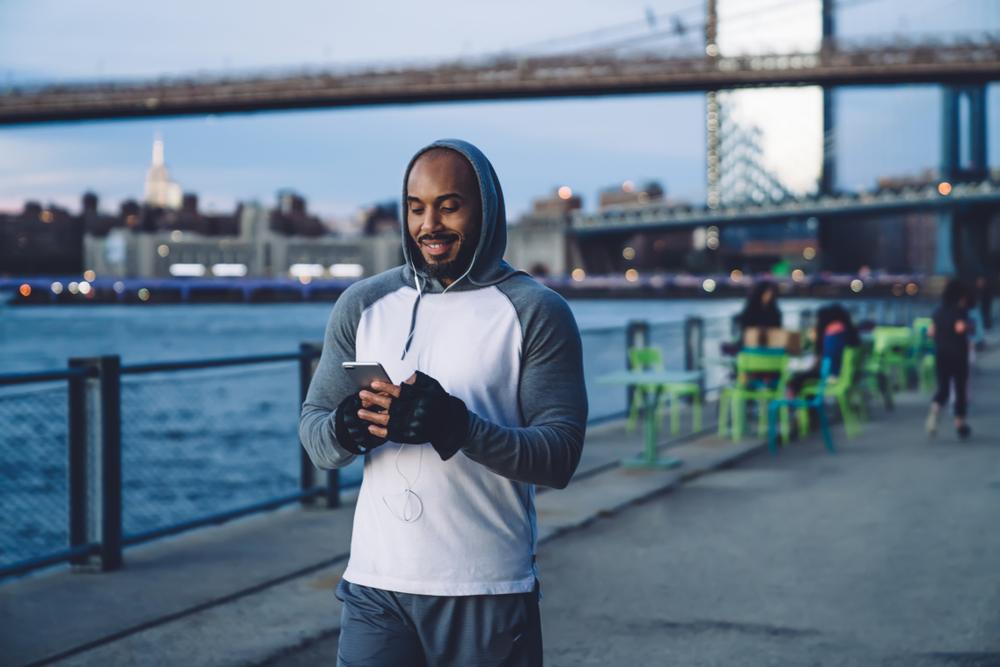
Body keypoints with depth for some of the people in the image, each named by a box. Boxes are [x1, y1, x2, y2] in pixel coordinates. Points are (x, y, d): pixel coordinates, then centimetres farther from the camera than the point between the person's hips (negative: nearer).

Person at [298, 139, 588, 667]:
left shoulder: (536, 313, -3)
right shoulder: (362, 305, 8)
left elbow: (560, 457, -10)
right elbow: (312, 434, 7)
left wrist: (457, 428, -25)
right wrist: (347, 429, -16)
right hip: (376, 587, 2)